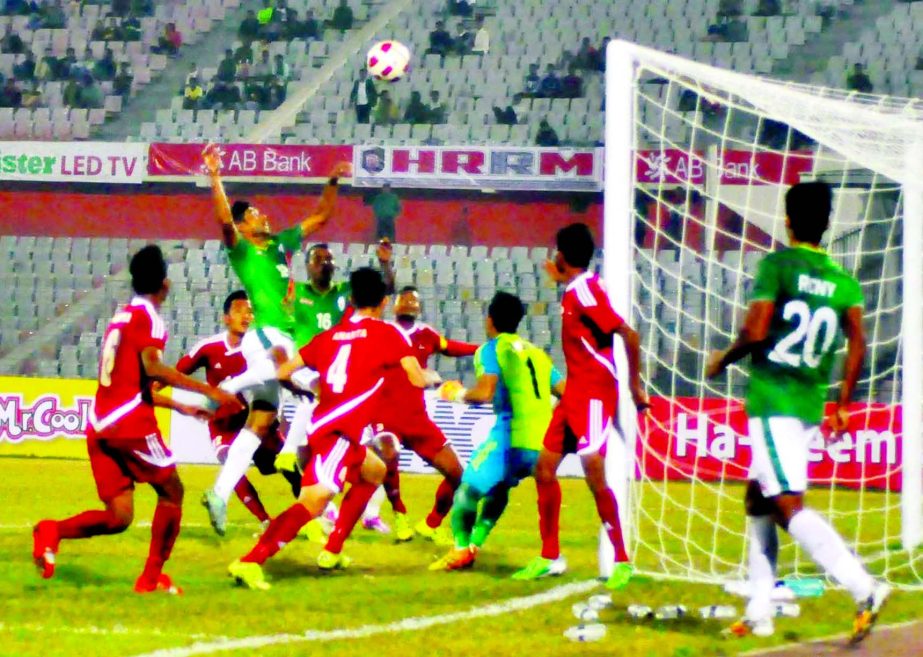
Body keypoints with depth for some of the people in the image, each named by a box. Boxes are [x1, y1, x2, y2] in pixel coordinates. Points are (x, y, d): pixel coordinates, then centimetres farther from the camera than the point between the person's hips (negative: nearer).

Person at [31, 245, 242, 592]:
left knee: (119, 517, 5)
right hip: (130, 421, -7)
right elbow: (151, 367, -20)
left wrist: (180, 406, 34)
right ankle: (152, 577, 7)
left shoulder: (122, 316, 22)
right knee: (172, 491, 10)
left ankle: (54, 531, -18)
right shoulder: (147, 315, -4)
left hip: (100, 425, 7)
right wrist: (209, 391, -19)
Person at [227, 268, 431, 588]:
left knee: (375, 472, 31)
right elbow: (418, 379, -4)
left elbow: (283, 371, 15)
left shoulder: (330, 335, 17)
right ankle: (250, 561, -35)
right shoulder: (387, 334, 3)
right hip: (339, 433, -8)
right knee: (314, 501, -19)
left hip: (322, 426, 8)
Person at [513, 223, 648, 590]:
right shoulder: (574, 292, 11)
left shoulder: (586, 293, -17)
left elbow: (628, 335, -21)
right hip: (574, 394, 10)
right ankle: (550, 558, 15)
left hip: (594, 394, -10)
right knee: (544, 468, 8)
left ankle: (622, 561, -6)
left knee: (594, 474, -13)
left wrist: (635, 384, -16)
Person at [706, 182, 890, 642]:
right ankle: (759, 613, 18)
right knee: (758, 500, 20)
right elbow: (857, 345, 2)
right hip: (811, 406, 7)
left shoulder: (777, 266, -7)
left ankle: (863, 588, -31)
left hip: (772, 401, -7)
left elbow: (754, 333, -14)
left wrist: (724, 359, 5)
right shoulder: (844, 281, 9)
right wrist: (843, 404, 10)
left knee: (789, 505, -14)